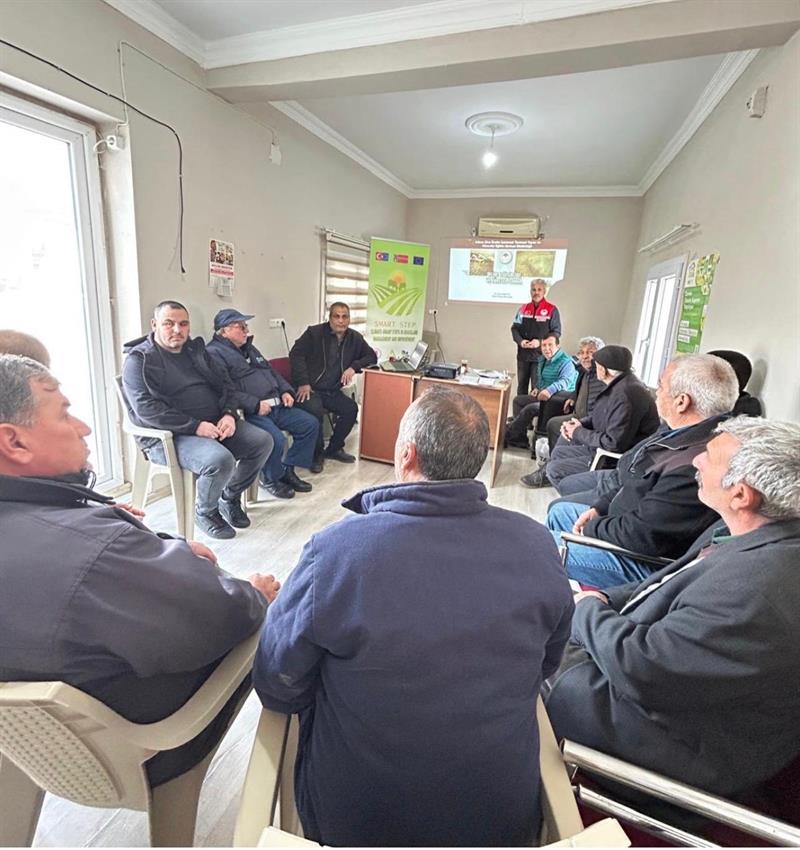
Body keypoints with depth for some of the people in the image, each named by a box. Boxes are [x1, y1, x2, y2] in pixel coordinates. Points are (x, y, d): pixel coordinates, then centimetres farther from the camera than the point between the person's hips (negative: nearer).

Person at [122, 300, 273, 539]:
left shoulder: (195, 349, 15)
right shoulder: (139, 360, -6)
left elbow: (225, 384, 15)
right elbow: (147, 410, -18)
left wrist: (229, 414, -6)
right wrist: (196, 426, -23)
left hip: (215, 424, 7)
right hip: (168, 436, -7)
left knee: (263, 441, -9)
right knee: (220, 460, -32)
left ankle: (230, 498, 12)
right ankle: (205, 513, 1)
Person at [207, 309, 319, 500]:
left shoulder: (248, 348, 22)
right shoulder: (215, 353, -8)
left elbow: (272, 372, 28)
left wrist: (286, 391, 10)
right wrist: (256, 405, -23)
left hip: (276, 406, 9)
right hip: (250, 412, -9)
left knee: (311, 424, 2)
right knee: (276, 439, -31)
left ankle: (288, 469, 13)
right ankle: (270, 479, 1)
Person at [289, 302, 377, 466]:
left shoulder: (355, 338, 7)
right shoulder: (314, 332, -4)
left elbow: (372, 357, 10)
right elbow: (296, 354, -7)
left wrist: (353, 367, -10)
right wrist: (303, 383, -18)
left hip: (332, 392, 4)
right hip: (310, 388, -4)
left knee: (351, 408, -19)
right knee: (315, 410, -33)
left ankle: (334, 449, 3)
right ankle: (316, 454, -10)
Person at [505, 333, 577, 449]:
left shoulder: (566, 362, -18)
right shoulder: (543, 360, 12)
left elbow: (565, 381, -36)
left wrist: (550, 390, -55)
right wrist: (537, 388, 10)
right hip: (542, 396, 10)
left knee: (530, 409, -28)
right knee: (518, 400, 7)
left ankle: (506, 437, -14)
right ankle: (520, 439, 2)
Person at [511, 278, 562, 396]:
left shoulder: (552, 310, -3)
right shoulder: (523, 308, 8)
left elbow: (556, 332, -4)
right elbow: (514, 328, 10)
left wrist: (540, 342, -17)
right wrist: (520, 341, -9)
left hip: (540, 356, -4)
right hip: (523, 355, 4)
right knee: (521, 387, 13)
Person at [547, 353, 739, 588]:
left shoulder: (693, 467, -36)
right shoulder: (684, 432, -4)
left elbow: (641, 535, -31)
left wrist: (591, 528, -14)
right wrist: (600, 507, 2)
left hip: (646, 562, -9)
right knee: (559, 511, 20)